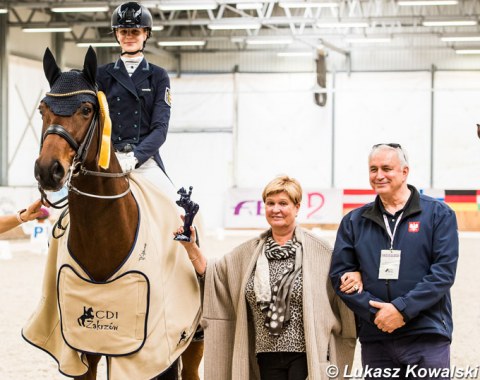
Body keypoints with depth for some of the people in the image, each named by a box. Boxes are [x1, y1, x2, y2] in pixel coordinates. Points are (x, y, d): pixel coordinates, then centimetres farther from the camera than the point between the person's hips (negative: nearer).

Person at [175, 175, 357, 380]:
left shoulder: (319, 250, -5)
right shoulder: (248, 252, 11)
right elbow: (213, 275, 14)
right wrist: (191, 246, 5)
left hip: (305, 355, -4)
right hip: (267, 356, 5)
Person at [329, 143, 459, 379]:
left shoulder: (438, 214, 2)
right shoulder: (354, 221, 11)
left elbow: (444, 271, -6)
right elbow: (340, 275, 4)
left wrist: (402, 308, -15)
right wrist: (375, 312, -10)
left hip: (427, 336, -3)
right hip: (374, 339, 3)